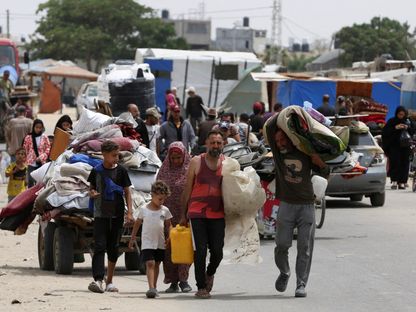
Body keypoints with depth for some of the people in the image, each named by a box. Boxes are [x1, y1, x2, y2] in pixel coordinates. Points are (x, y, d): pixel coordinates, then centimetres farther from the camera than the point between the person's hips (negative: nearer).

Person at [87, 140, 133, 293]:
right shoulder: (97, 171, 2)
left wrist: (129, 212, -3)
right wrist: (92, 193, -11)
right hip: (100, 214, -1)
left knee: (113, 248, 8)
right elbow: (91, 188, 13)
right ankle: (97, 280, -21)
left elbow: (127, 192, 5)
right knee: (99, 247, -11)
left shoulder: (121, 171, 2)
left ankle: (109, 281, 19)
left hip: (117, 215, 1)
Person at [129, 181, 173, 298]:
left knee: (156, 264, 12)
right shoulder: (144, 209, -2)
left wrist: (169, 237, -4)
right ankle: (151, 288, -23)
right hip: (147, 243, -3)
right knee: (150, 263, -14)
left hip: (160, 243, 3)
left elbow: (168, 225, 11)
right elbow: (137, 224, 8)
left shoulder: (165, 210, 3)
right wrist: (132, 238, 10)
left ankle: (154, 287, 22)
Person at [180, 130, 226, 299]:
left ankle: (210, 273, 30)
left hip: (218, 214, 2)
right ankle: (201, 287, 3)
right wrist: (184, 214, 7)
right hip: (197, 213, -2)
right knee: (200, 250, -5)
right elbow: (187, 189, 7)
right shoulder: (196, 162, 2)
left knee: (217, 251, -1)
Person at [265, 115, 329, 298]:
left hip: (306, 205, 0)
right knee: (282, 245, -2)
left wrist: (320, 163, -9)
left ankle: (301, 284, 0)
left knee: (305, 248, -4)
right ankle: (284, 273, 26)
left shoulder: (305, 152, 5)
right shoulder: (277, 152, 5)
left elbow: (325, 173, 10)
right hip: (286, 205, 1)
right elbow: (269, 126, -5)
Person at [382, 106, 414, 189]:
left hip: (405, 147, 2)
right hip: (393, 146, -2)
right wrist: (395, 128, -16)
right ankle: (394, 181, -14)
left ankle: (402, 182, 0)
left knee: (404, 163, -3)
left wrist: (408, 128, -10)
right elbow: (384, 132, -5)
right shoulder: (391, 121, 4)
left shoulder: (407, 122, 11)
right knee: (394, 162, -14)